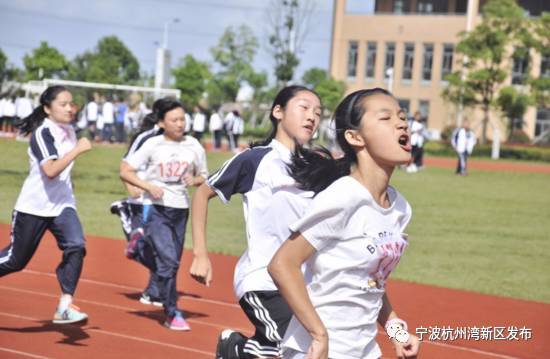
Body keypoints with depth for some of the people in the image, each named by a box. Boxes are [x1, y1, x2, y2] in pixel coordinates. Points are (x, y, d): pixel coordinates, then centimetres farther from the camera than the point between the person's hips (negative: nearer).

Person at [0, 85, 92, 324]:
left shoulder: (69, 131, 6)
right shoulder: (43, 133, -17)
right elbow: (50, 170, -31)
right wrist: (77, 150, -31)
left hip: (62, 205, 6)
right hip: (33, 206, -6)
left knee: (76, 247, -19)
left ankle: (65, 307, -17)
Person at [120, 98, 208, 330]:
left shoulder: (194, 146, 4)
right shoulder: (153, 145, -5)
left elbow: (204, 176, 15)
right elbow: (125, 171, -5)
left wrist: (195, 180, -8)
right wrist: (149, 187, -18)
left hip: (180, 210, 4)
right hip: (156, 208, -4)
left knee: (171, 263, 9)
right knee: (168, 260, -13)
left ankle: (140, 249, 38)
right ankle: (172, 314, -3)